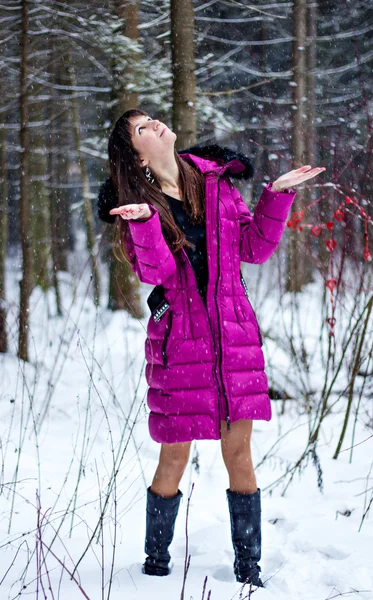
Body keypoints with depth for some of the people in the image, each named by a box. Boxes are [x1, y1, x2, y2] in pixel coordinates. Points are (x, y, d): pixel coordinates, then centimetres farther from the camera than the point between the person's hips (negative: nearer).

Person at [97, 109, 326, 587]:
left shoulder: (216, 181, 8)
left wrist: (277, 194, 4)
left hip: (234, 333, 3)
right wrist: (144, 220, -30)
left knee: (238, 451, 6)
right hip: (179, 337, -3)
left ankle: (248, 566, 17)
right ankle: (156, 561, 22)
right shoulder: (137, 202, -1)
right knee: (174, 456, 3)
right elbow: (155, 271, -15)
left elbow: (255, 247, 11)